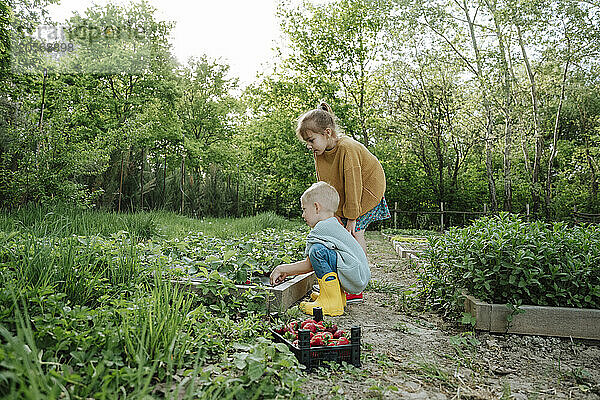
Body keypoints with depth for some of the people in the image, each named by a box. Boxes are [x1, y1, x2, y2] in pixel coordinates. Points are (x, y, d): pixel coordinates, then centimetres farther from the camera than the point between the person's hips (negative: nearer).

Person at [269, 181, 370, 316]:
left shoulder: (322, 228, -12)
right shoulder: (334, 225, 20)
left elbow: (309, 264, -10)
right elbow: (311, 263, 24)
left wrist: (282, 268, 2)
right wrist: (288, 272, 22)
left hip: (355, 279, -11)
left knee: (318, 250, -24)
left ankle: (333, 302, -20)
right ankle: (339, 295, 14)